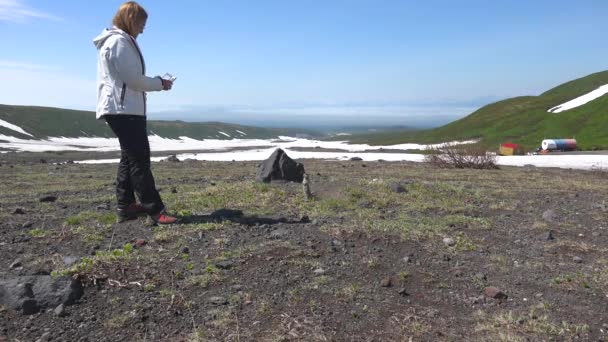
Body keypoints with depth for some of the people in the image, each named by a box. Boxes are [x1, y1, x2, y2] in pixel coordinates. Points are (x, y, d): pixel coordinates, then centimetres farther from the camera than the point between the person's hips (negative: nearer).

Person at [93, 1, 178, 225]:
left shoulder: (121, 41, 22)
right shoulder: (119, 41, -11)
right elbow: (132, 78, -17)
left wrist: (155, 82, 5)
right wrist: (160, 84, -5)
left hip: (125, 108, 11)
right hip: (123, 108, -11)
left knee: (130, 157, 13)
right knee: (139, 158, -13)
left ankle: (126, 206, 17)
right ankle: (155, 209, -14)